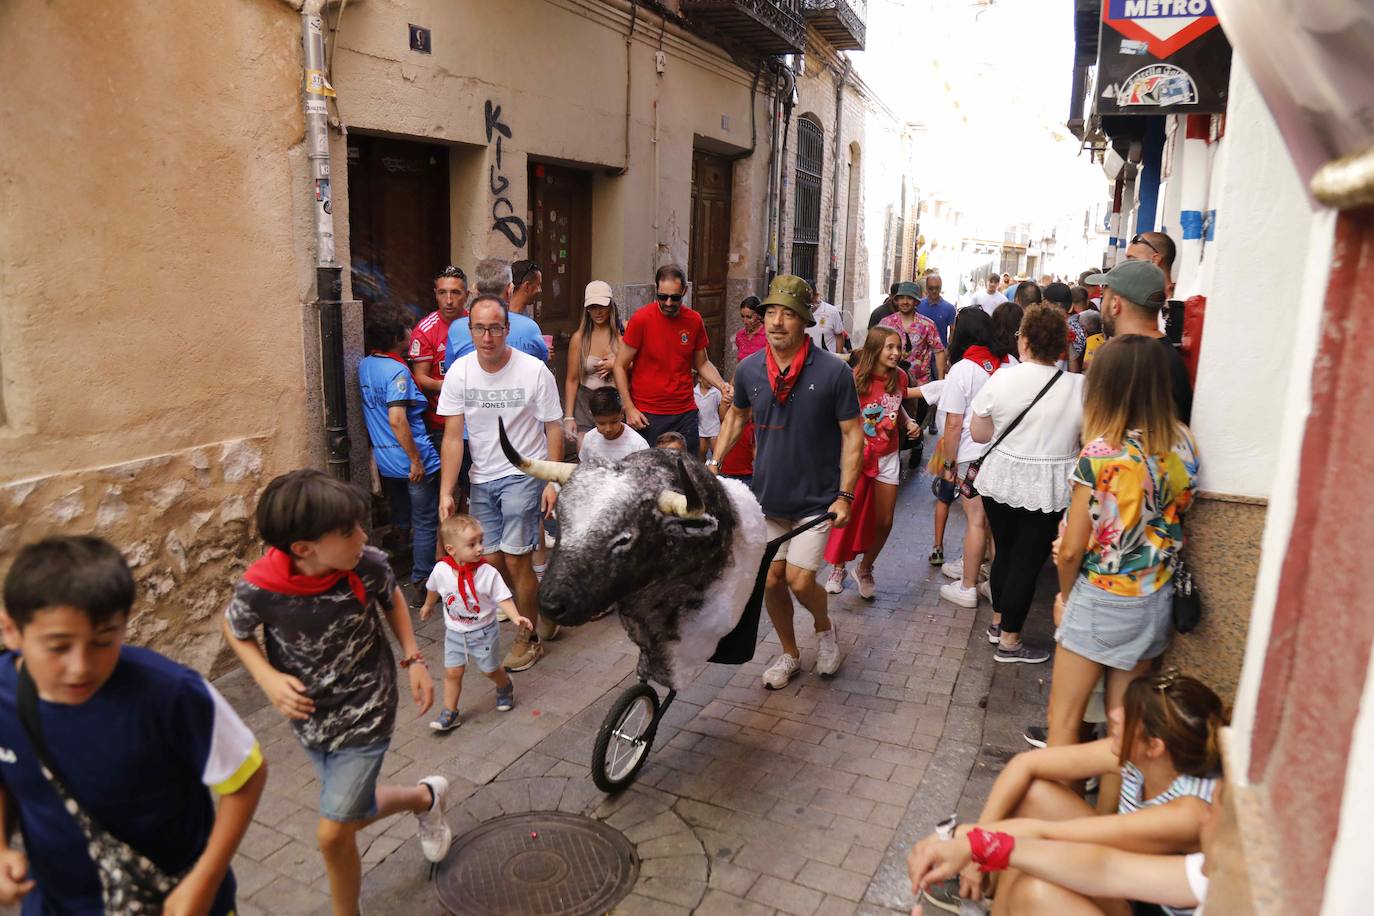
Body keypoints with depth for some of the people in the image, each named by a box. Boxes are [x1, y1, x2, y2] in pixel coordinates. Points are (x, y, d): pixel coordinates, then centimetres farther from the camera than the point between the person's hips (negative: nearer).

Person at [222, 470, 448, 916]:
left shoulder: (367, 564, -25)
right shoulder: (258, 588, -26)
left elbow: (392, 598, 0)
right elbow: (235, 630, -2)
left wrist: (413, 659, -4)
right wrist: (269, 678, -18)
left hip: (365, 713, -2)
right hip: (309, 717, 3)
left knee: (334, 833, -3)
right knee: (355, 811, 22)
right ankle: (426, 797, 51)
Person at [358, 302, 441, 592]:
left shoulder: (363, 366, 4)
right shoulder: (397, 371, -21)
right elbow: (397, 420, -28)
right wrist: (416, 460, -22)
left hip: (385, 461, 8)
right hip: (411, 461, -8)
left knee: (399, 520, 23)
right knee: (425, 524, 6)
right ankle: (422, 583, 14)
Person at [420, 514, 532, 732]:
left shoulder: (488, 573, -23)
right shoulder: (441, 570, -16)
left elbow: (503, 598, -19)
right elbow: (433, 589, 7)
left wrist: (516, 618, -35)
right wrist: (428, 606, 25)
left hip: (483, 632, -1)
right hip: (454, 632, 2)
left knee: (490, 669, 16)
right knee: (452, 673, 3)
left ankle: (505, 687, 47)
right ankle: (450, 713, 19)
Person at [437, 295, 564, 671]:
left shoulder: (534, 371, -13)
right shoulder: (459, 373, -4)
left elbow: (553, 428, -6)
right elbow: (453, 436, -4)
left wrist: (552, 481, -12)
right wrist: (445, 492, -9)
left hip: (523, 474, -4)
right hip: (482, 478, 4)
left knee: (515, 558, -7)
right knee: (491, 559, 6)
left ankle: (528, 637, 14)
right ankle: (541, 609, 31)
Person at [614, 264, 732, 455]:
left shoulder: (694, 320, 3)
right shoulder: (641, 319, -8)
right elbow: (620, 367, -3)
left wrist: (722, 385, -3)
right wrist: (629, 409, -9)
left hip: (685, 413, 3)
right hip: (646, 416, -3)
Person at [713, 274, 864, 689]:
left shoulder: (833, 371, -15)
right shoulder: (749, 369, -4)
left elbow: (852, 434, -9)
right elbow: (737, 415, 14)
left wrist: (845, 495, -14)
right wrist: (714, 462, 4)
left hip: (816, 499, -4)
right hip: (766, 496, 4)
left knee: (799, 580, -8)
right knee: (771, 580, 9)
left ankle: (825, 629, 26)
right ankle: (789, 654, 33)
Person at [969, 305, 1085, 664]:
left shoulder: (1001, 379, -10)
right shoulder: (1080, 388, -13)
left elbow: (979, 433, -1)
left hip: (1000, 481, 2)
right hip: (1049, 491, -2)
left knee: (1004, 552, 20)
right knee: (1027, 563, 8)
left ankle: (998, 622, 36)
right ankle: (1009, 640, 19)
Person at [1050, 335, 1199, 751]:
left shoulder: (1102, 452, -19)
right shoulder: (1183, 443, -5)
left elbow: (1072, 548, -15)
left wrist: (1064, 596, 1)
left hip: (1102, 600, -5)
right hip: (1156, 600, 6)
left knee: (1064, 718, 8)